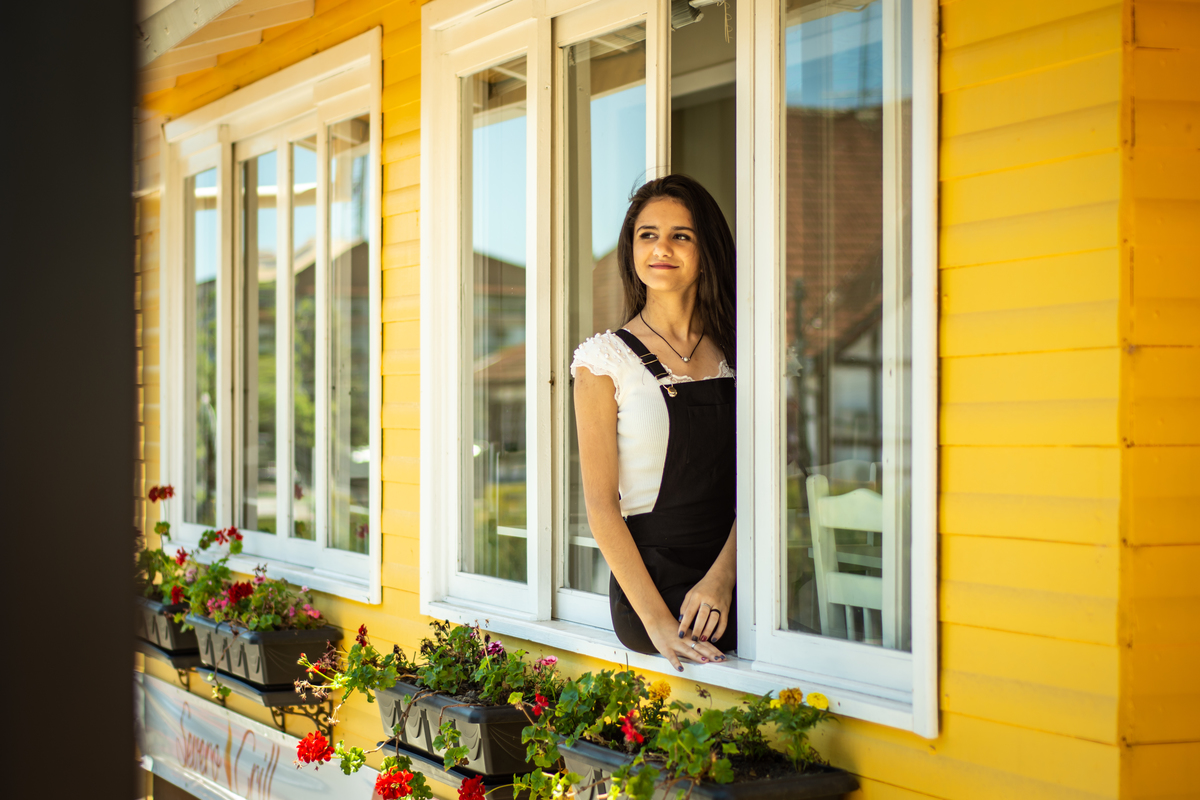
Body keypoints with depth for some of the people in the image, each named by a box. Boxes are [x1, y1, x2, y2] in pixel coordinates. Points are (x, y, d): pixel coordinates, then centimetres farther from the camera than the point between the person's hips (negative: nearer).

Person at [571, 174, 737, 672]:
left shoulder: (734, 351, 12)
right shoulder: (605, 358, 1)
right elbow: (601, 505, -4)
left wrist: (723, 576, -13)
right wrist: (657, 620, -14)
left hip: (736, 576, 5)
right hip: (650, 581, -5)